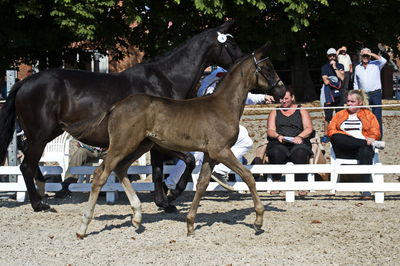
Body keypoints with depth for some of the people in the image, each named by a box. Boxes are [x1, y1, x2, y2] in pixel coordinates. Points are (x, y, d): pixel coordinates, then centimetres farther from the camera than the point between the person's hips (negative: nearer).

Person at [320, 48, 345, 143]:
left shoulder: (340, 66, 11)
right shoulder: (324, 67, 3)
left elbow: (342, 78, -5)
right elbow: (326, 81, -7)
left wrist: (335, 67, -7)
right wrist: (337, 81, -3)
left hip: (339, 93, 3)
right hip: (329, 94, -3)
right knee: (328, 116, -6)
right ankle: (326, 135, -2)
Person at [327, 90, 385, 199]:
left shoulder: (368, 115, 23)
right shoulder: (340, 114, 26)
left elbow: (376, 133, 10)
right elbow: (331, 130, 9)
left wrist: (370, 139, -16)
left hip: (362, 147, -1)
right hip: (344, 151, 1)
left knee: (365, 151, -39)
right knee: (335, 138, -33)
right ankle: (373, 144, -33)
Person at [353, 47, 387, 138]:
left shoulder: (376, 64, 3)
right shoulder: (357, 68, 13)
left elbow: (383, 61, -19)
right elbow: (355, 84, 18)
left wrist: (371, 54, -14)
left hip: (375, 94, -3)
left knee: (377, 116, -3)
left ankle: (379, 135, 1)